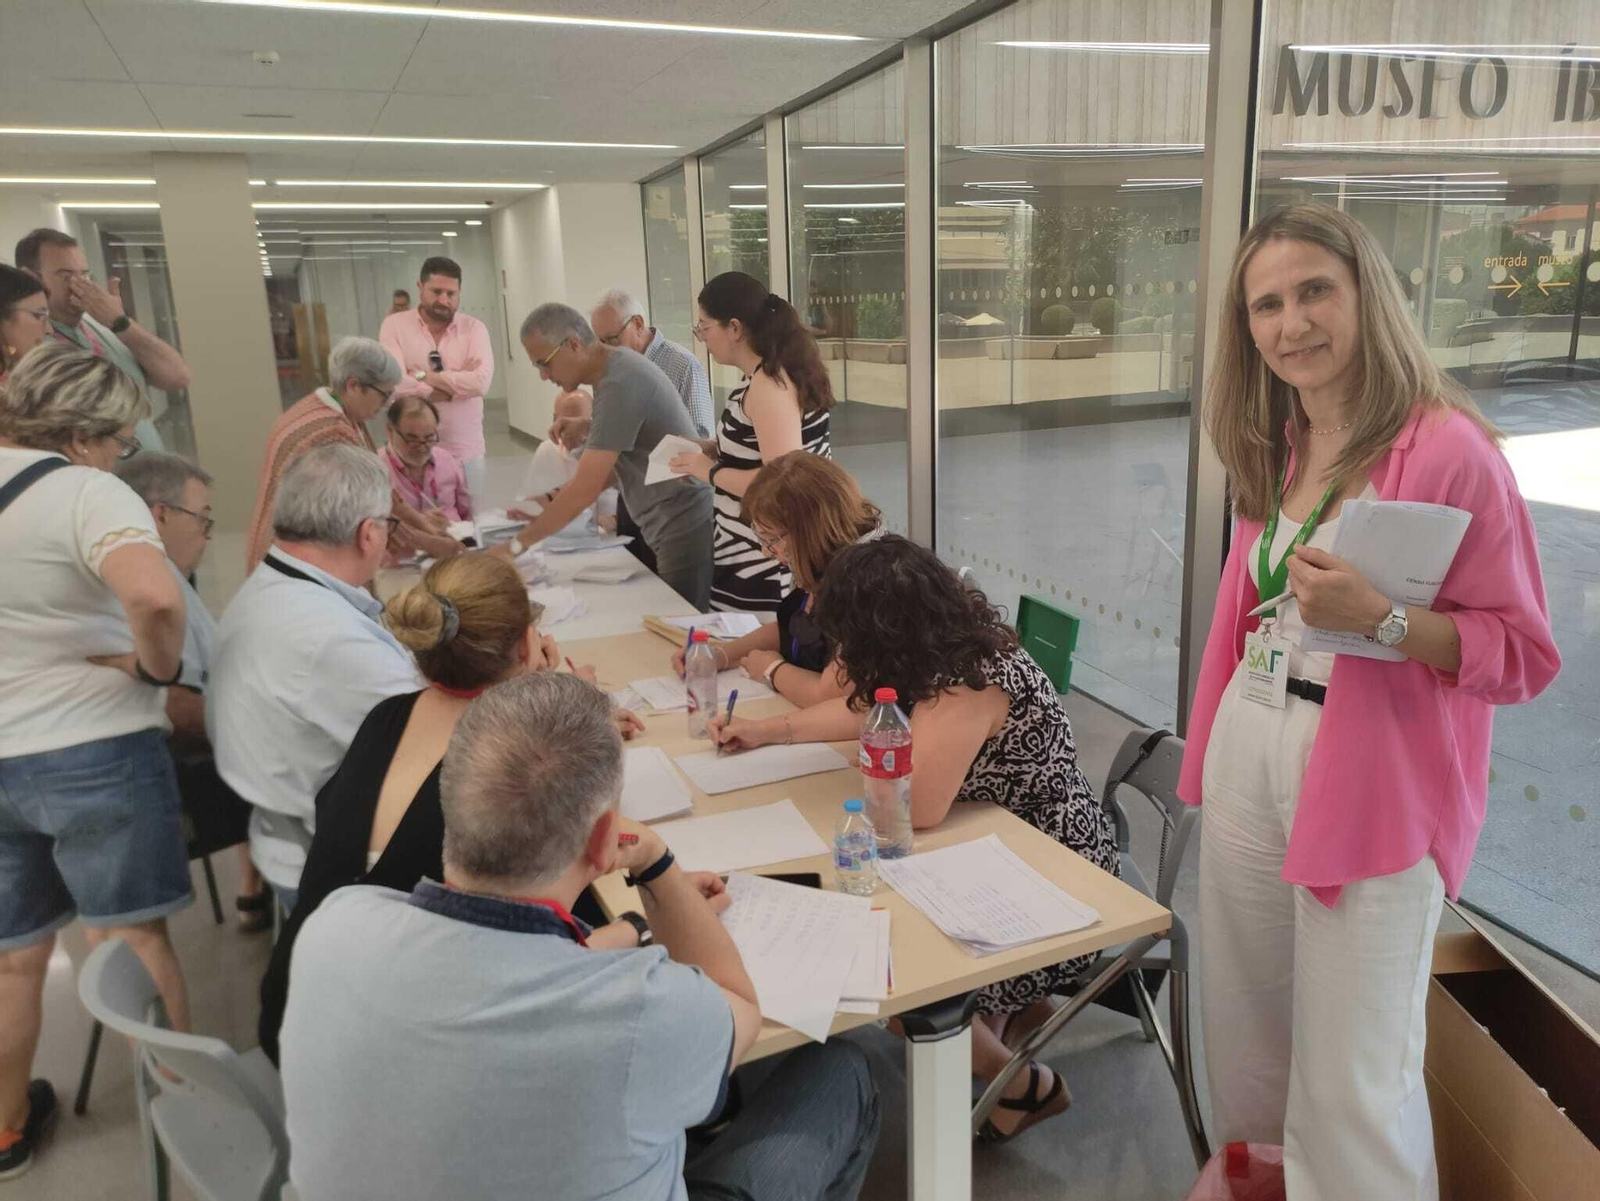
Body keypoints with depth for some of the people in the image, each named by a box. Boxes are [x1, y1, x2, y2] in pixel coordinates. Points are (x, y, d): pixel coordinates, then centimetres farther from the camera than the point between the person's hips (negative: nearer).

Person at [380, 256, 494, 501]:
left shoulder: (474, 328, 2)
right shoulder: (394, 325, -1)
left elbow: (481, 382, -15)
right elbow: (395, 384, -16)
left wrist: (423, 375, -14)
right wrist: (458, 381, -14)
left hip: (467, 453, 1)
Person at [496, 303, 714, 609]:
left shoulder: (619, 384, -21)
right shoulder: (615, 366, 8)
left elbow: (586, 489, -23)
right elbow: (605, 470, 14)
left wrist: (516, 544, -15)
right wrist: (549, 504, 7)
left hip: (686, 528, -9)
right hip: (676, 526, 9)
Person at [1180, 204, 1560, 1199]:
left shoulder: (1447, 448, -13)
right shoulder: (1272, 449, 8)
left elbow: (1524, 655, -11)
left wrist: (1380, 620, -27)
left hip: (1374, 780, -6)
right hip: (1251, 759, 7)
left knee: (1355, 1078, 1)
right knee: (1246, 1021, 21)